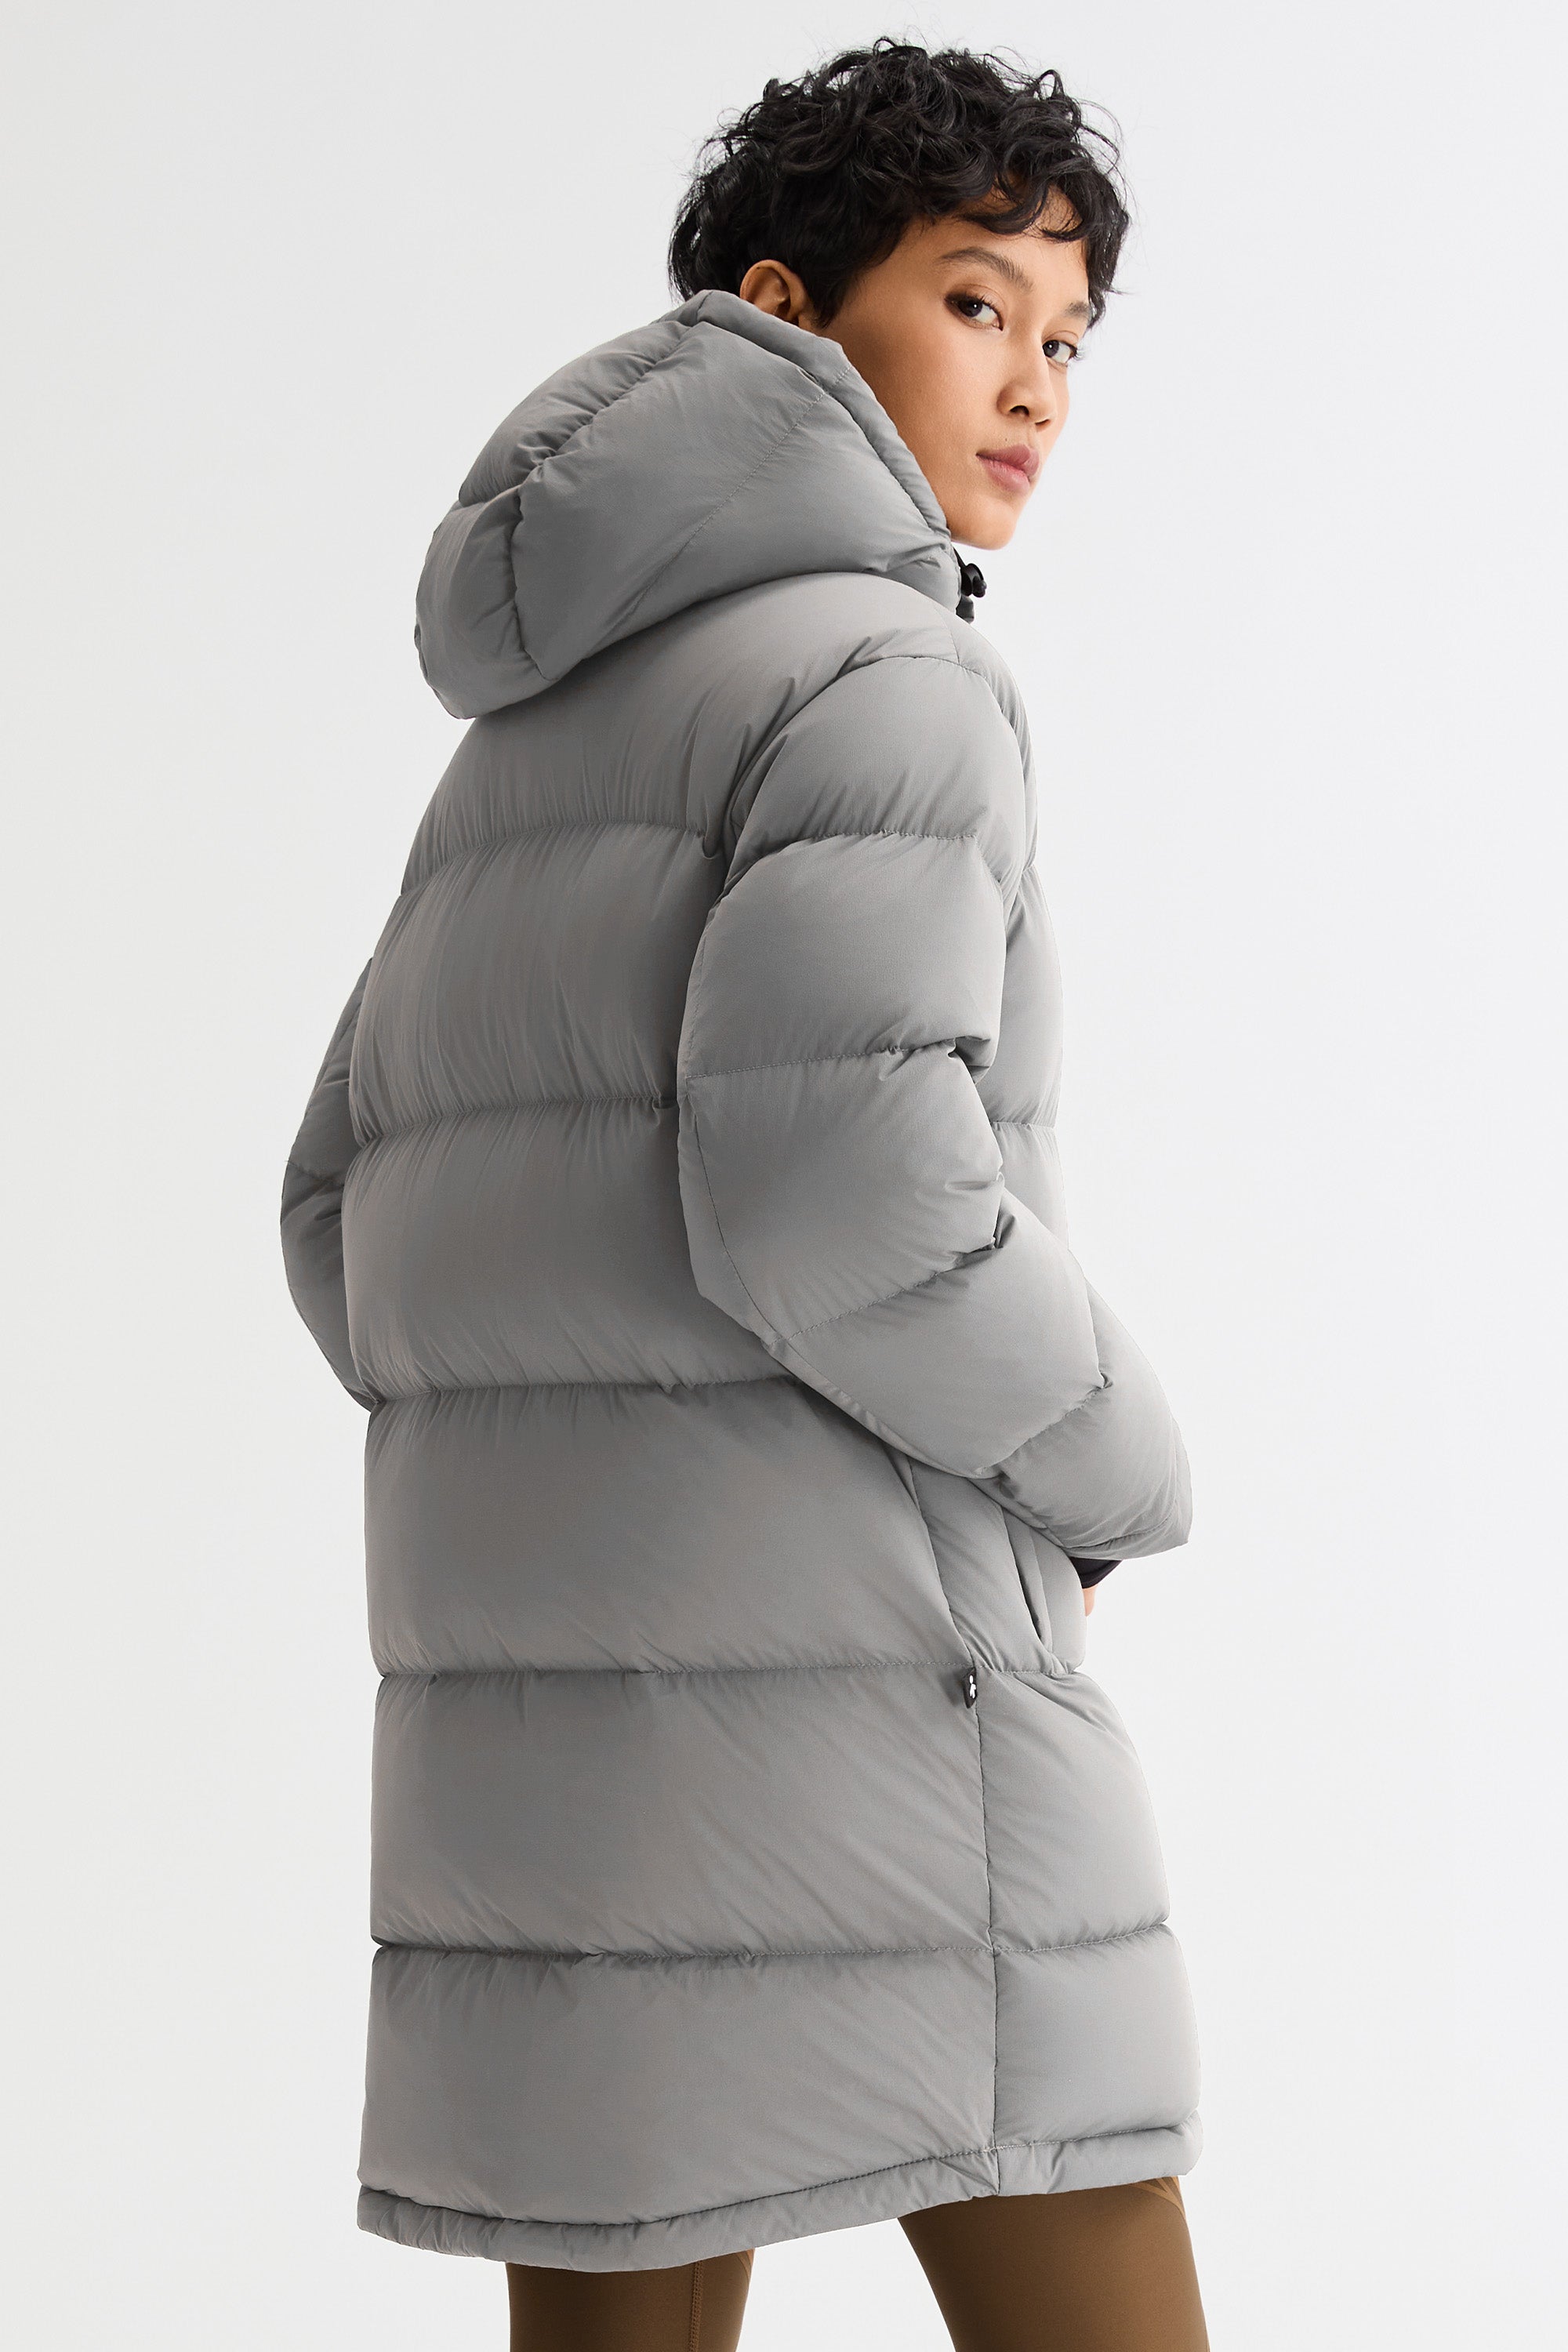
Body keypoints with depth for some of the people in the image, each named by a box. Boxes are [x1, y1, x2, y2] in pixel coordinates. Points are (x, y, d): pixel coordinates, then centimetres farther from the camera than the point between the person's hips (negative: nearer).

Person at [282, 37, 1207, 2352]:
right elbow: (845, 1193, -22)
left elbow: (368, 1247, 19)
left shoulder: (540, 743, 20)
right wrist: (1111, 1478, -4)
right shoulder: (885, 676, -8)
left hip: (548, 1681, 8)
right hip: (840, 1685, -8)